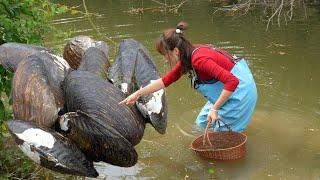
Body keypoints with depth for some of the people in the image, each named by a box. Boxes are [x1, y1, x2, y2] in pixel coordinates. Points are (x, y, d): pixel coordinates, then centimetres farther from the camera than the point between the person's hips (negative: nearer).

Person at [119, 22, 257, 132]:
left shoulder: (199, 59, -28)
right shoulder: (187, 58, 1)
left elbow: (232, 81, -34)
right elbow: (165, 80, 8)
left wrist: (215, 109, -29)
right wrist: (137, 94, 7)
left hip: (239, 91, -10)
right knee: (201, 124, 21)